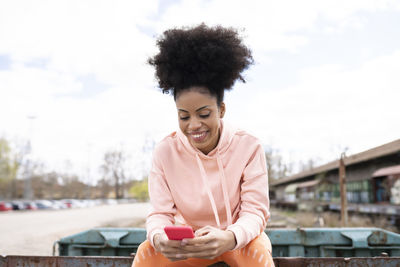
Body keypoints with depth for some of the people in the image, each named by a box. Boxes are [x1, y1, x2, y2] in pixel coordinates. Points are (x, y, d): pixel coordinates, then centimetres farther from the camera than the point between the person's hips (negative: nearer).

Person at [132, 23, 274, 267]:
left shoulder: (249, 147, -15)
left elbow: (255, 211, -15)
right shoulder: (165, 151, -10)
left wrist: (229, 237, -39)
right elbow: (160, 212, -10)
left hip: (238, 238, -1)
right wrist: (158, 237, -36)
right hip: (186, 240, 1)